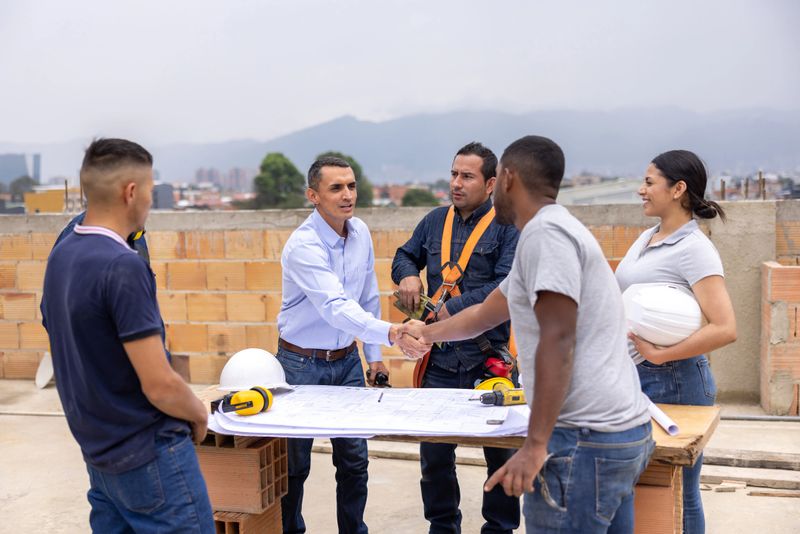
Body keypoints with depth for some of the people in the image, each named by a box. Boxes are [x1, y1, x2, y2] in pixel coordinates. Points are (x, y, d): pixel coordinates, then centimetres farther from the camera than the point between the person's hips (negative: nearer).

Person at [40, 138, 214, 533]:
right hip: (149, 456, -8)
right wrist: (199, 414, -3)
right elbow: (159, 385, -23)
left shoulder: (60, 257, 4)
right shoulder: (124, 266, -22)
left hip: (98, 452, 8)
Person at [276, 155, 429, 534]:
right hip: (303, 363, -5)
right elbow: (336, 308, -35)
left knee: (354, 458, 8)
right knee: (294, 464, 5)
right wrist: (390, 333, -48)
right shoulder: (303, 246, -23)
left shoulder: (360, 233, 0)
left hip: (347, 360, 5)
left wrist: (374, 355, 12)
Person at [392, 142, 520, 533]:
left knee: (501, 453, 10)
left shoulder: (509, 226, -6)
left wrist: (454, 310, -20)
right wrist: (407, 275, -1)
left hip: (492, 359, -4)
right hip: (442, 358, 4)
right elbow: (406, 255, 23)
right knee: (434, 453, 9)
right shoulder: (435, 221, 10)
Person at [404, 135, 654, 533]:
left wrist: (535, 445, -23)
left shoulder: (545, 232, -12)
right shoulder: (553, 231, 20)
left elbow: (557, 341, -21)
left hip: (586, 440, -10)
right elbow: (485, 314, 34)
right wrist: (427, 333, 49)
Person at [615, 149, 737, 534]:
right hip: (632, 374, 8)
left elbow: (725, 329, -22)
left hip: (671, 380, -8)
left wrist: (659, 355, -21)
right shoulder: (646, 238, 11)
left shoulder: (693, 248, -14)